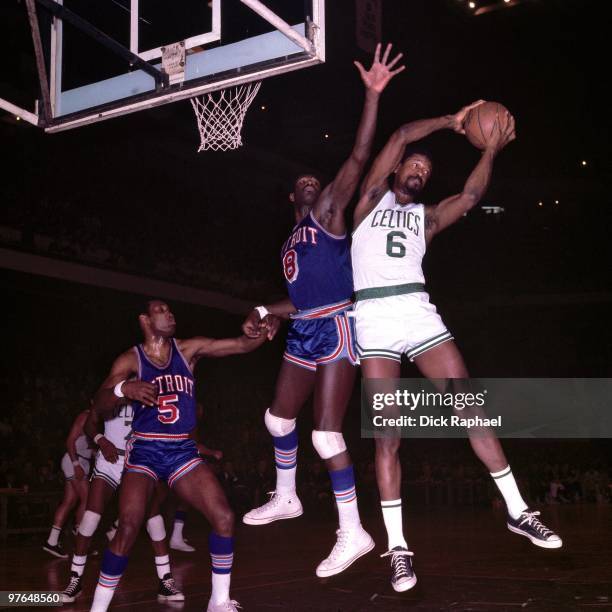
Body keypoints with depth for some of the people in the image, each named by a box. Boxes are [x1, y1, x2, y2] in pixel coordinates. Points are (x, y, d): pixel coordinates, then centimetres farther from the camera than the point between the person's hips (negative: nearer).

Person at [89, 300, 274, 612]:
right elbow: (99, 406, -12)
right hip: (145, 451, -3)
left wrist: (267, 328, -18)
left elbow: (242, 344, 0)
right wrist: (123, 389, -33)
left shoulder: (188, 349, 5)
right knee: (128, 528, -19)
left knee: (224, 517, -9)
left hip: (183, 451, 3)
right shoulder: (131, 360, -2)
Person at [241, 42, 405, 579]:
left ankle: (353, 533, -6)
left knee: (326, 432, -13)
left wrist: (373, 95, -17)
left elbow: (357, 159, -11)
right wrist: (264, 314, 25)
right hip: (303, 333, 9)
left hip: (334, 329, -8)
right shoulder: (290, 243, 22)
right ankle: (286, 498, 37)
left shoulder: (327, 213, 1)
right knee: (280, 417, 17)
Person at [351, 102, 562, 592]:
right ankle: (398, 546, 0)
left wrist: (492, 149, 3)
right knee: (386, 436, -6)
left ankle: (518, 511, 8)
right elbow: (401, 136, 6)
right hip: (374, 320, -3)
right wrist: (451, 121, 14)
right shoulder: (372, 199, 13)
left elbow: (470, 196, 5)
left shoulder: (426, 217, 22)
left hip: (419, 313, 4)